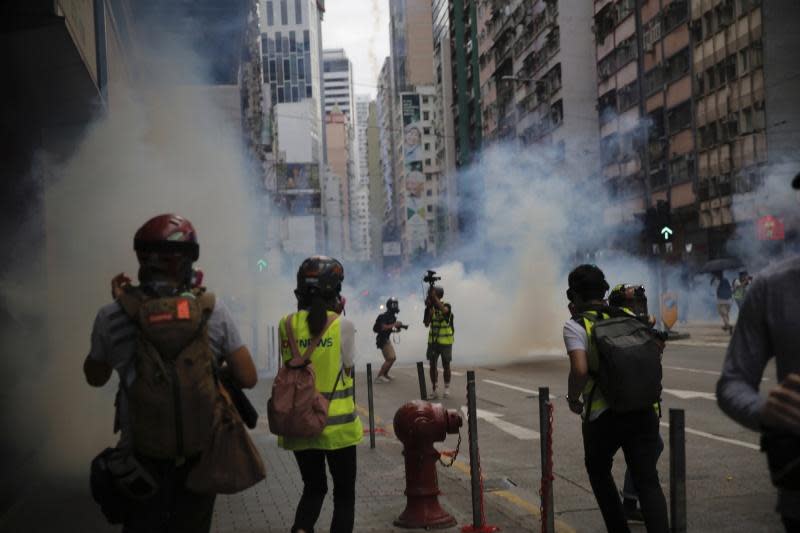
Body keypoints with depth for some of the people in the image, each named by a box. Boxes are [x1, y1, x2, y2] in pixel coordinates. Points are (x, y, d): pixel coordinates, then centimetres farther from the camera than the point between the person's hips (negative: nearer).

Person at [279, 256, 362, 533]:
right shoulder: (342, 325, -13)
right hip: (337, 424, -3)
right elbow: (347, 369, -2)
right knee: (344, 493, 15)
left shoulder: (287, 324, -4)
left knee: (313, 488, 20)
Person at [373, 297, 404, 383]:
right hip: (382, 340, -10)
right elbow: (383, 327, -31)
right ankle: (379, 377, -12)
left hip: (387, 339, 10)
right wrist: (394, 324, -26)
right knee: (390, 358, -14)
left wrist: (398, 327, 1)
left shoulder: (392, 316, 11)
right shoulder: (385, 316, -19)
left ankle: (385, 374, 26)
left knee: (393, 358, 14)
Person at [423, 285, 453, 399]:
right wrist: (429, 308, -19)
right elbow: (426, 324, -8)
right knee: (432, 365, 1)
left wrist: (435, 297, -37)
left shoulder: (446, 306, -10)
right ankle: (433, 390, 6)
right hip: (433, 341, 3)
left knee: (445, 366, 5)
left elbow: (444, 310, -35)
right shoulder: (430, 308, 0)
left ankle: (447, 389, 19)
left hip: (445, 342, -3)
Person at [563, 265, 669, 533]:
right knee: (647, 481, 3)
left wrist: (573, 399, -3)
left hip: (603, 416, -3)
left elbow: (580, 370, -20)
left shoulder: (576, 325, -7)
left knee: (598, 470, 23)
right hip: (643, 411, 3)